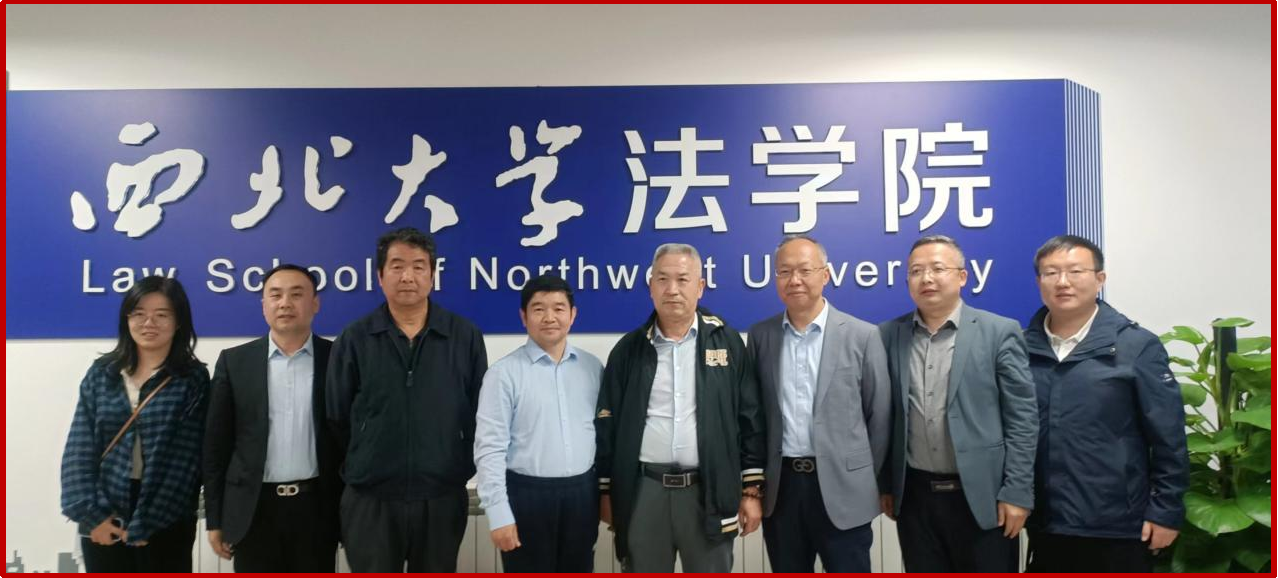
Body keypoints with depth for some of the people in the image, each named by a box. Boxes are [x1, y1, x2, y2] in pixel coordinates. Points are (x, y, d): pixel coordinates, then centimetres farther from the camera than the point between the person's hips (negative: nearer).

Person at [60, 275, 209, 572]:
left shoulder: (193, 379, -4)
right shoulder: (101, 374, 5)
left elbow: (185, 462, -9)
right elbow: (79, 450, 2)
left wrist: (144, 524, -11)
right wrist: (90, 514, -8)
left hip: (164, 523, -3)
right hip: (104, 521, 3)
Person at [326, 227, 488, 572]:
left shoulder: (466, 337, 0)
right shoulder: (354, 340, -1)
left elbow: (481, 414, 5)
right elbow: (337, 420, 5)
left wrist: (462, 468, 4)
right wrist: (360, 469, 8)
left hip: (442, 498, 1)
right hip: (370, 500, 0)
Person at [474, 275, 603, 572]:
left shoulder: (593, 367, 5)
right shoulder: (504, 373, -8)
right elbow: (489, 448, -10)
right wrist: (499, 513, -13)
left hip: (582, 493, 4)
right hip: (528, 494, -4)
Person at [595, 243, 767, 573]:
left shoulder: (727, 342, 1)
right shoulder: (629, 349, 5)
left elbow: (750, 419, 1)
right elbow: (607, 423, 7)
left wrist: (751, 489, -1)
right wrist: (606, 491, 6)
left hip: (709, 491, -1)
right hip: (643, 492, 1)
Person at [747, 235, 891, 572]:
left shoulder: (862, 336, -4)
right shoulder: (760, 336, 3)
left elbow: (879, 415, 0)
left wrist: (865, 478, 3)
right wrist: (755, 478, 7)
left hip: (841, 487, -2)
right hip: (780, 487, 3)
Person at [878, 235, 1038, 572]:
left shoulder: (999, 332, -4)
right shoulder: (890, 336, 4)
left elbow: (1022, 418, -5)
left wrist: (1017, 492, -9)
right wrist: (885, 484, 8)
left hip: (982, 496, -2)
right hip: (915, 497, 3)